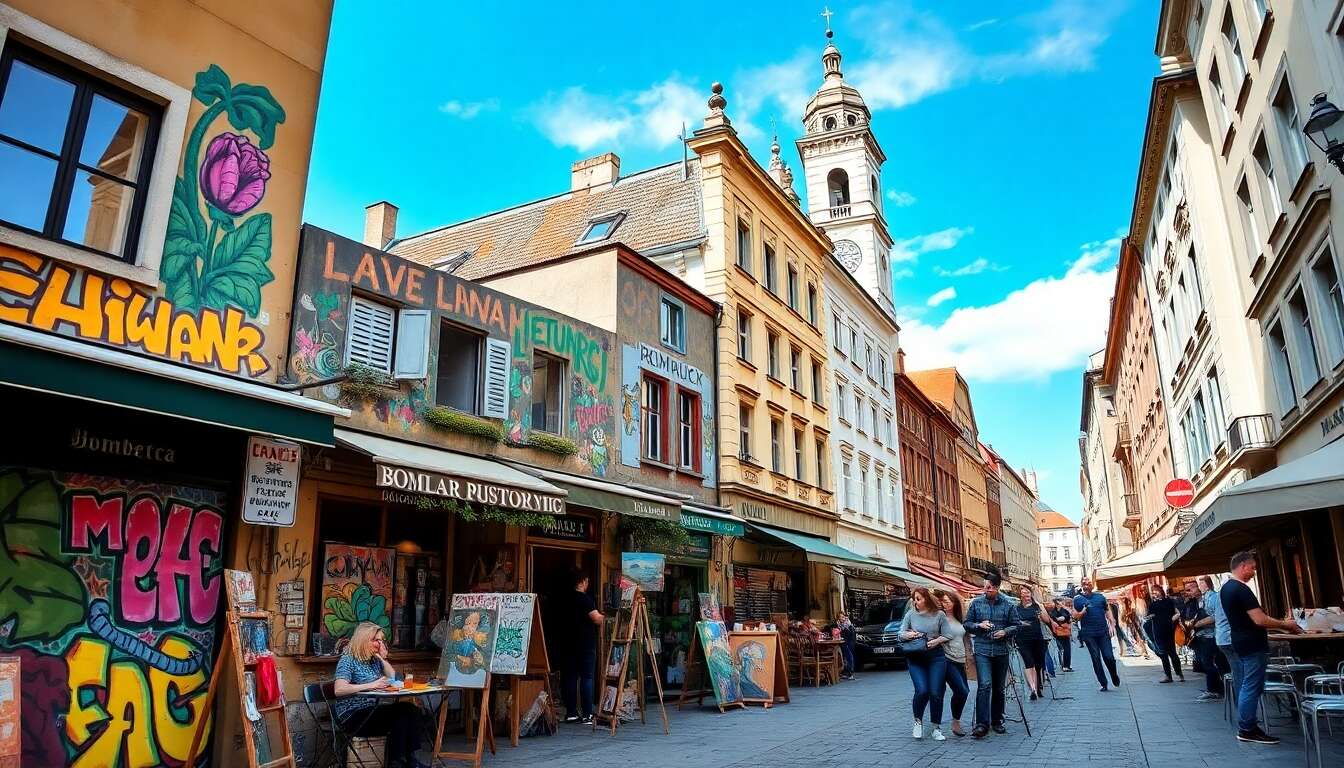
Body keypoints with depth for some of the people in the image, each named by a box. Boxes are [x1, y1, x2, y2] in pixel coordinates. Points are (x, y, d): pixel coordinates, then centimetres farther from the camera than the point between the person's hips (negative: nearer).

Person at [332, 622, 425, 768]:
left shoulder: (375, 660, 15)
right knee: (400, 713, -26)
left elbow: (393, 679, 18)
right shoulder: (348, 660, -7)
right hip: (352, 716, -7)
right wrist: (372, 685, -25)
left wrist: (383, 658, 5)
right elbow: (339, 690, -22)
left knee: (409, 709, -18)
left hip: (370, 712, 7)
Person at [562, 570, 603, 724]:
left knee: (570, 677, 8)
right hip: (586, 644, -7)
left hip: (570, 643, 7)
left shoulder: (567, 598, 11)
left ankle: (570, 713, 12)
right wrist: (604, 616, 2)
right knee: (587, 678, -3)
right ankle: (587, 715, -2)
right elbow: (597, 619, -18)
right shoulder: (585, 598, -13)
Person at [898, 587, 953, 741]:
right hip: (915, 658, 0)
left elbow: (948, 635, 4)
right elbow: (900, 635, 4)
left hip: (936, 657, 0)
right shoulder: (910, 615, 4)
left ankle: (937, 728, 15)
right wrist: (909, 634, -16)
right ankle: (918, 721, 11)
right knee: (922, 691, -14)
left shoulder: (939, 615, 2)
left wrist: (937, 641, -12)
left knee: (936, 693, -2)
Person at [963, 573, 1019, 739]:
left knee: (998, 688, 12)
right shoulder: (976, 603, 4)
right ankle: (982, 724, -15)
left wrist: (1005, 632, -9)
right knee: (984, 685, -15)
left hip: (1001, 651, 2)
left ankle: (997, 721, 26)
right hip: (982, 650, -2)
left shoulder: (1007, 605, 5)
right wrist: (979, 625, -10)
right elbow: (967, 624, 9)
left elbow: (1015, 625, 9)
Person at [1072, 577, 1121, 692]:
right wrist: (1083, 611, -16)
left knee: (1109, 657, -3)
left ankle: (1115, 676, 26)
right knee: (1096, 659, 2)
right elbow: (1075, 617, 2)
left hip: (1103, 632, 1)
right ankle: (1103, 684, 12)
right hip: (1089, 634, -1)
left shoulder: (1100, 596, 8)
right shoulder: (1078, 599, 2)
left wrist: (1111, 625, 3)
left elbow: (1107, 612, 14)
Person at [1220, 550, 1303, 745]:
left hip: (1237, 645, 10)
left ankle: (1246, 726, 20)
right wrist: (1284, 624, -7)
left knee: (1242, 688, 14)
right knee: (1252, 688, -4)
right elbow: (1259, 620, -22)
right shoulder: (1242, 590, -19)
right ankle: (1247, 730, -1)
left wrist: (1280, 625, 23)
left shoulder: (1225, 589, 13)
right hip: (1252, 646, -10)